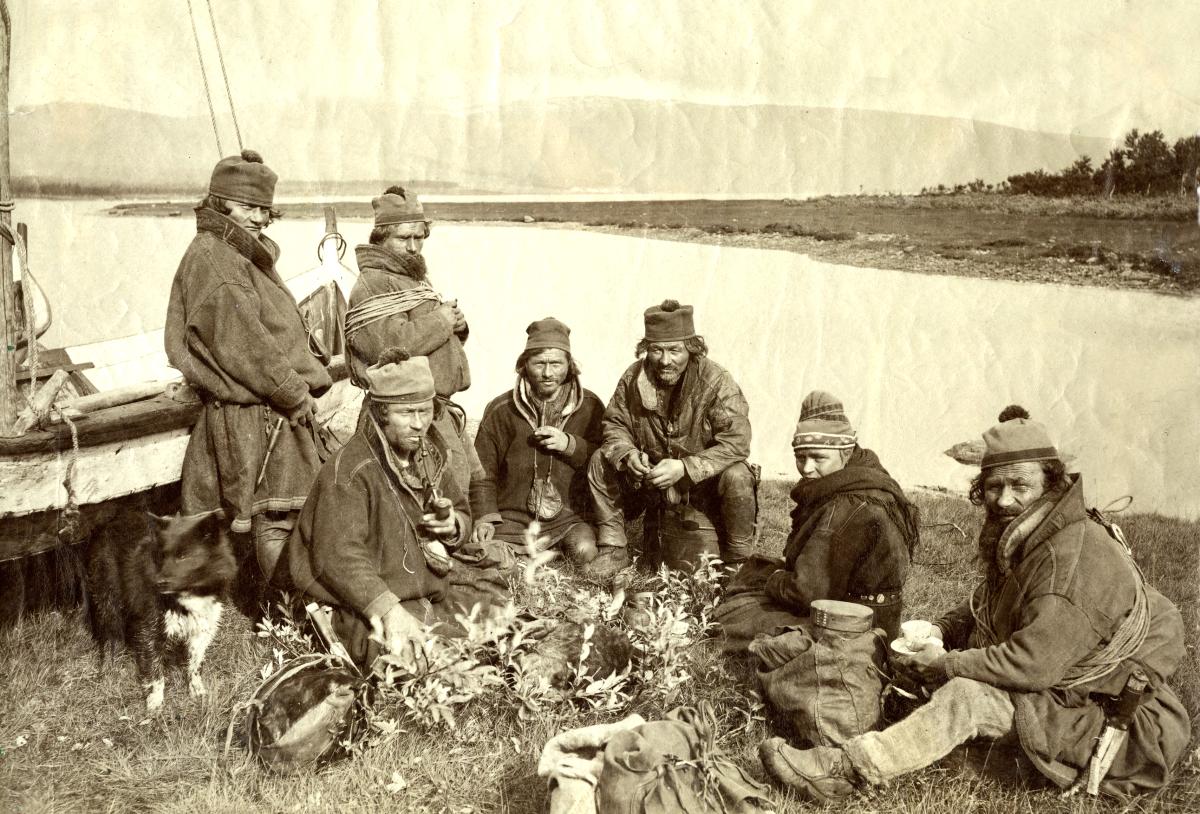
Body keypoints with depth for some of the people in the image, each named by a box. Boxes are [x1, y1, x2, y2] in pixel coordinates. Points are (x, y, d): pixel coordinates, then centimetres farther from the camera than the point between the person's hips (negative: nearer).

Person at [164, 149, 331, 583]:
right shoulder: (211, 259, -12)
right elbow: (243, 344, -19)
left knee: (276, 515, 14)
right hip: (254, 415, -10)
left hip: (277, 411, 10)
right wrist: (296, 395, -13)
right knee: (274, 519, -6)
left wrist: (311, 379, 9)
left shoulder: (243, 256, 20)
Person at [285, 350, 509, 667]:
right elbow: (340, 557, -25)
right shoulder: (348, 471, -16)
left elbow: (463, 513, 23)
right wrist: (389, 611, -36)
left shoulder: (430, 455, 9)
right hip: (367, 602, -7)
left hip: (432, 583, 8)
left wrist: (453, 527, -4)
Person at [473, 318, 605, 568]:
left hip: (569, 518, 0)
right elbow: (482, 471, 6)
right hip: (512, 518, 0)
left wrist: (571, 445, -12)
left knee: (585, 552, -29)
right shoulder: (501, 409, 4)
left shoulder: (589, 407, 6)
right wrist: (484, 517, -9)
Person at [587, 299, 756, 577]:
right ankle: (613, 549, 0)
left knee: (737, 477, -33)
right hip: (649, 478, 4)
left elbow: (736, 442, -27)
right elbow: (615, 425, 3)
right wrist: (628, 454, -21)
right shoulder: (633, 378, -7)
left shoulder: (717, 383, -20)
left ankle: (739, 558, -6)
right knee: (601, 461, -13)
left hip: (703, 483, -3)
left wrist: (684, 467, -37)